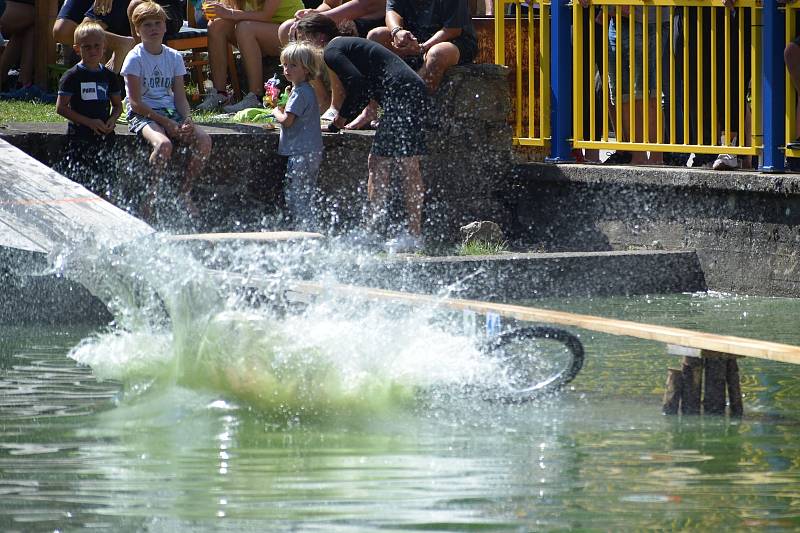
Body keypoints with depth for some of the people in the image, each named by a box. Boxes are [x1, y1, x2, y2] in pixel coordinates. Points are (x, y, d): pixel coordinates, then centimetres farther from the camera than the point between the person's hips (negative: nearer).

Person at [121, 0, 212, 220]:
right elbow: (136, 103, -11)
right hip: (142, 115, -5)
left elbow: (180, 97, 9)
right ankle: (149, 197, -21)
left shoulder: (174, 57, 10)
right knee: (163, 144, -36)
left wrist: (187, 121, -12)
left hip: (170, 112, 5)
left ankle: (185, 193, -7)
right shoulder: (135, 58, -6)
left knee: (203, 140, -19)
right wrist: (167, 123, -18)